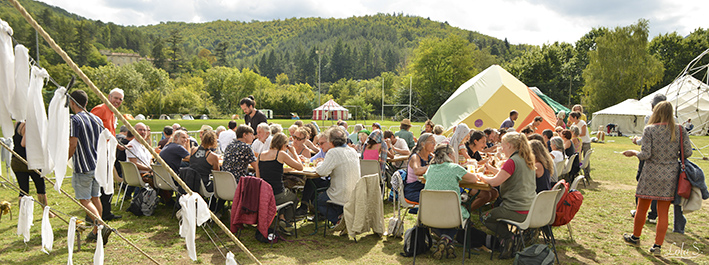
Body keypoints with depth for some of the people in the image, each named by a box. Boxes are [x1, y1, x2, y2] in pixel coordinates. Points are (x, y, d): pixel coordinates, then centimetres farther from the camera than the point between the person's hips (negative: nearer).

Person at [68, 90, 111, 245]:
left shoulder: (75, 120, -13)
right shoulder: (96, 119, 10)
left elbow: (72, 145, -17)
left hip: (83, 167, -7)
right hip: (98, 165, 7)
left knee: (84, 200, -3)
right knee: (95, 197, 14)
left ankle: (102, 225, -19)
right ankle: (96, 231, 20)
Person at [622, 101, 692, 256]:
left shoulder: (649, 130, -8)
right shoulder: (680, 130, 0)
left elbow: (645, 155, -13)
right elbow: (688, 152, -3)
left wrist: (633, 153, 6)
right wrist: (674, 157, 16)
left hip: (651, 173, -2)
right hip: (670, 175, 2)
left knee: (642, 208, 14)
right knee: (663, 212, 8)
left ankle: (636, 237, 30)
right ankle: (658, 246, 9)